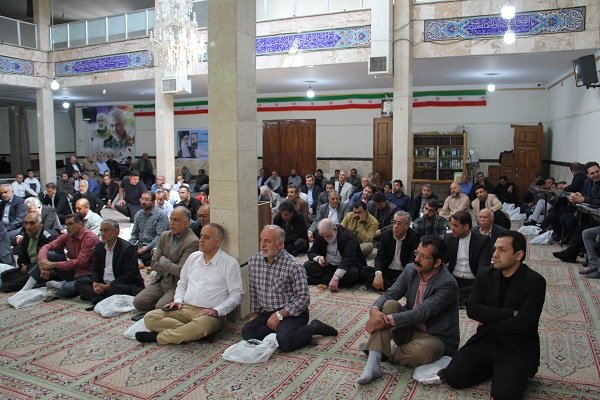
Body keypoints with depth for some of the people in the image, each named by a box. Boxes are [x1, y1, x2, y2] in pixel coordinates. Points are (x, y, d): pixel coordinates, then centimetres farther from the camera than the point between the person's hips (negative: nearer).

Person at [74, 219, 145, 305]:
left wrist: (107, 286, -21)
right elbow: (95, 269, 11)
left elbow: (129, 276, -18)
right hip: (102, 283, 8)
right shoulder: (99, 246, 8)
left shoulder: (128, 248, -15)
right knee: (79, 283, -6)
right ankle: (105, 300, -24)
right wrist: (94, 283, -11)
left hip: (123, 285, -7)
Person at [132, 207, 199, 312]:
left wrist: (163, 260, -5)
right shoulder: (164, 235, 7)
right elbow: (153, 264, 6)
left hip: (177, 285, -7)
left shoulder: (192, 242, -17)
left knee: (160, 307, -23)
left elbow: (180, 271, -20)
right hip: (160, 280, 7)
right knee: (138, 302, -8)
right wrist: (170, 269, -9)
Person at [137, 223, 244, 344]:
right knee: (150, 317, -16)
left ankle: (158, 336, -19)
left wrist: (216, 311, -16)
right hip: (184, 308, 6)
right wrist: (178, 300, 6)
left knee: (200, 324, -40)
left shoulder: (230, 263, -3)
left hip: (209, 313, -5)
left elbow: (236, 295, -6)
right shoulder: (193, 257, 16)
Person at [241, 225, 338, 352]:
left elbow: (303, 298, -17)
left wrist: (279, 315, -20)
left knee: (284, 342, -31)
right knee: (247, 332, -20)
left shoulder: (293, 266, -17)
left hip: (292, 313, -5)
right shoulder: (253, 261, 1)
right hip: (266, 313, 5)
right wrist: (254, 314, 11)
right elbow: (253, 292, 14)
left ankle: (313, 328, -5)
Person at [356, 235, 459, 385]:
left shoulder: (447, 284, -23)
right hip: (409, 328, 5)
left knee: (421, 350, -38)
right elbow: (389, 294, -7)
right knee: (389, 304, -21)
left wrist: (387, 320, -33)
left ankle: (381, 354, -9)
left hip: (435, 337, -5)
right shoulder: (410, 269, -3)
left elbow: (421, 313, -28)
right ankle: (373, 363, -28)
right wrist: (374, 310, -29)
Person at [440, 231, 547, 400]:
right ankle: (494, 368, 11)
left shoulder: (535, 282, -13)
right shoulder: (485, 275, 1)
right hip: (486, 341, 4)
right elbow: (472, 309, -10)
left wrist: (487, 320, -10)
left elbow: (522, 324, -21)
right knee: (453, 377, -11)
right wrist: (509, 312, -19)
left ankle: (513, 372, 8)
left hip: (517, 349, -4)